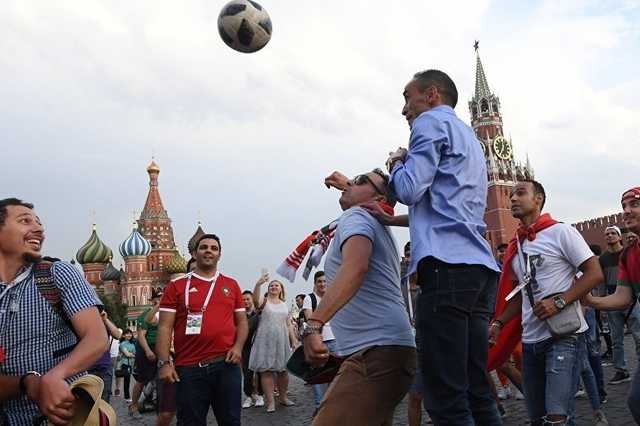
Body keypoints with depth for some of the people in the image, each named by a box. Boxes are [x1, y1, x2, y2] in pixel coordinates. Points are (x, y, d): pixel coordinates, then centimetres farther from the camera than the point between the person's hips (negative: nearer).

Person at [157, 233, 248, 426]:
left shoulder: (231, 285, 11)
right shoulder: (177, 286, 3)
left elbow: (242, 321, 15)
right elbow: (165, 327, 0)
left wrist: (238, 346, -3)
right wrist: (164, 363, -9)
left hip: (226, 365, 2)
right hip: (188, 368, -2)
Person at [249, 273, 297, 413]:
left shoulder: (285, 304, 14)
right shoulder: (264, 302, 1)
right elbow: (255, 300, -24)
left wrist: (293, 340, 11)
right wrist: (258, 284, -40)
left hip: (282, 341, 4)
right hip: (265, 341, -4)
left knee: (283, 370, 7)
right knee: (266, 370, -5)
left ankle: (283, 397, 22)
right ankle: (270, 401, -1)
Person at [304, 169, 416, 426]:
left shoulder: (356, 216, -4)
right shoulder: (380, 229, 25)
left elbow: (355, 267, -26)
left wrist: (313, 324, -35)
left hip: (376, 352, -11)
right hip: (385, 350, 11)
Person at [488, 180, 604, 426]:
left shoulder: (560, 232, -4)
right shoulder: (516, 245, 14)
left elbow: (595, 274, -9)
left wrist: (558, 302, -20)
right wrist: (498, 323, 6)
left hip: (562, 334, -6)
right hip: (529, 340, 7)